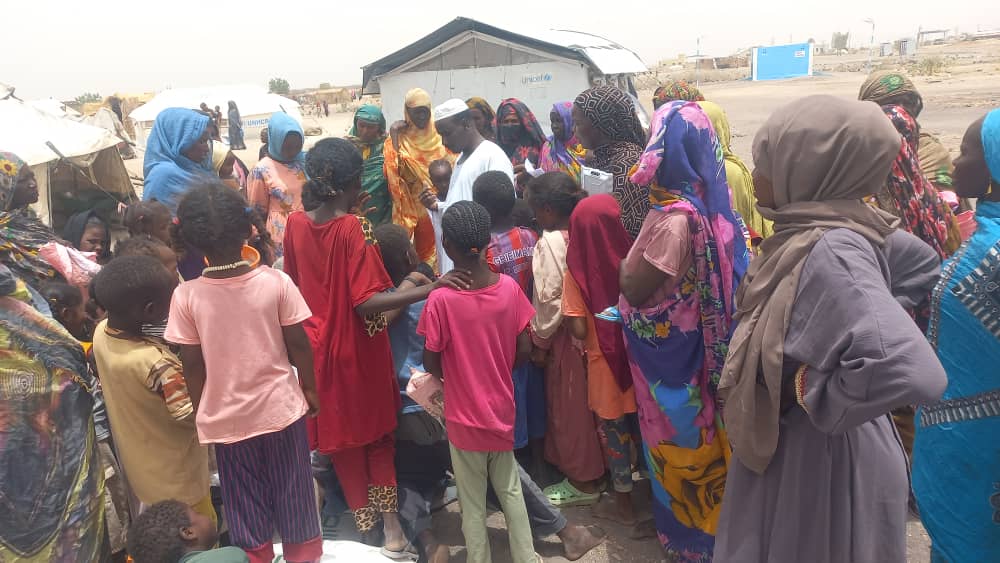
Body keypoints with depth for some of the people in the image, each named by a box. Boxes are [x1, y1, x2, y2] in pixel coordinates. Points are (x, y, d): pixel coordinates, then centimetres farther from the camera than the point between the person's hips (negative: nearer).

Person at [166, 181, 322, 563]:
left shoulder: (186, 296, -14)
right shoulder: (276, 282, -15)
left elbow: (192, 364, -8)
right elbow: (299, 345, -9)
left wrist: (200, 412, 7)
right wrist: (309, 389, 6)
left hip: (226, 417, 0)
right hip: (281, 407, 0)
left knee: (244, 501, 18)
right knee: (293, 489, 19)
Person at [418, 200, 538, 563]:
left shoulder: (441, 299, -21)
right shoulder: (509, 287, -11)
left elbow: (430, 364, -12)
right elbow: (524, 350, -4)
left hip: (465, 418, -3)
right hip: (503, 411, 4)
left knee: (473, 504, 15)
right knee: (511, 491, 23)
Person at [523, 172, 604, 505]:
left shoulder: (550, 242, -20)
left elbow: (550, 299, -20)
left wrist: (540, 341, -8)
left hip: (565, 334, -8)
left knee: (569, 408, 8)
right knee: (586, 402, 20)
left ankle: (582, 481, 23)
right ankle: (595, 468, 36)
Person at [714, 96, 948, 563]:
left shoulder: (828, 251, -30)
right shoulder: (845, 224, -5)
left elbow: (913, 372, -41)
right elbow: (925, 264, 13)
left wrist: (815, 399, -26)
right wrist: (859, 321, 6)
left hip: (816, 456, -8)